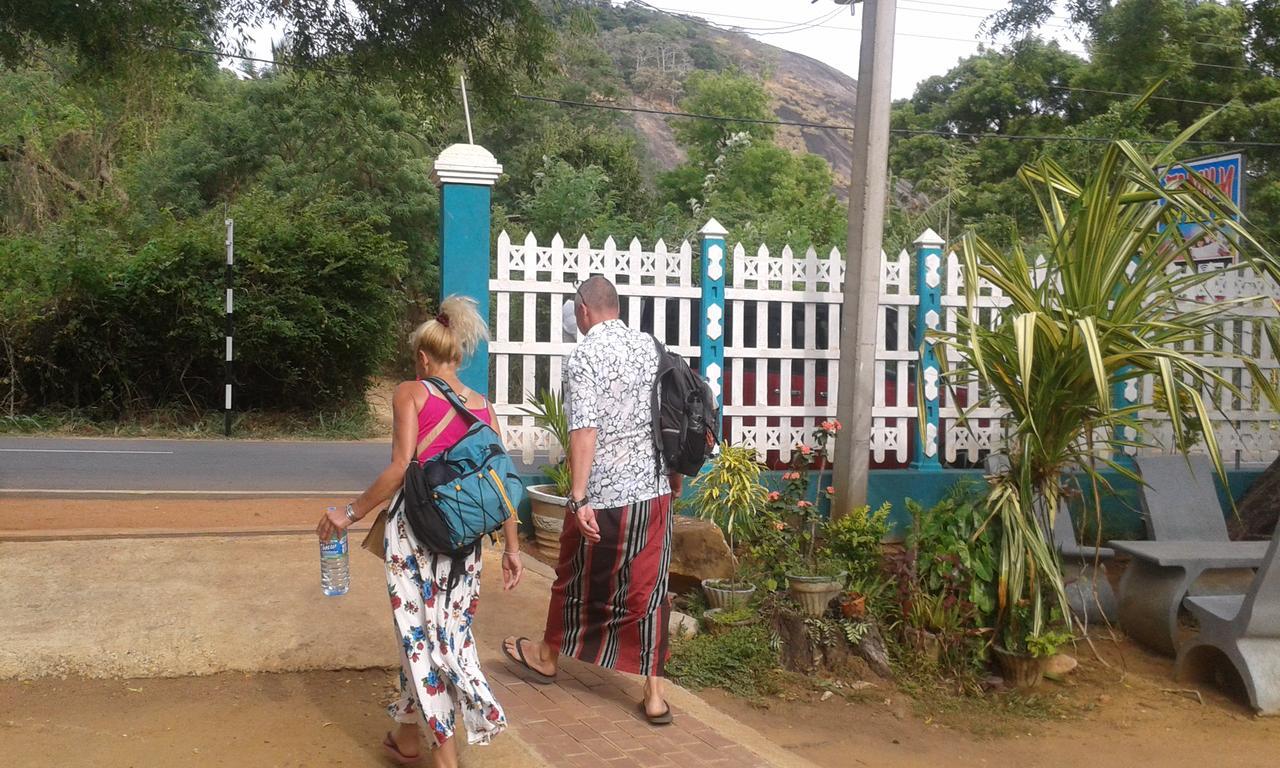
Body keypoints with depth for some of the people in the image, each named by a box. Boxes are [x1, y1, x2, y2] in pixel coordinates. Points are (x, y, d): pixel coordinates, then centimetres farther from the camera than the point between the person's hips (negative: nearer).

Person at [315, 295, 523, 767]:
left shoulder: (411, 393, -1)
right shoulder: (483, 405, 11)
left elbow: (401, 468, -13)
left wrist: (350, 514, -5)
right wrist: (511, 546, 12)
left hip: (417, 525, -5)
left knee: (422, 634, 5)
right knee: (448, 629, 17)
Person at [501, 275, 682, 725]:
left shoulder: (584, 356, -11)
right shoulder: (649, 347, 7)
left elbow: (584, 431, -20)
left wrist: (579, 499, -21)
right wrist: (674, 472, 25)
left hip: (603, 494, -5)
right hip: (654, 490, 5)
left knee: (578, 579, 15)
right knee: (648, 588, 8)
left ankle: (548, 656, 37)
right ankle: (654, 693, 10)